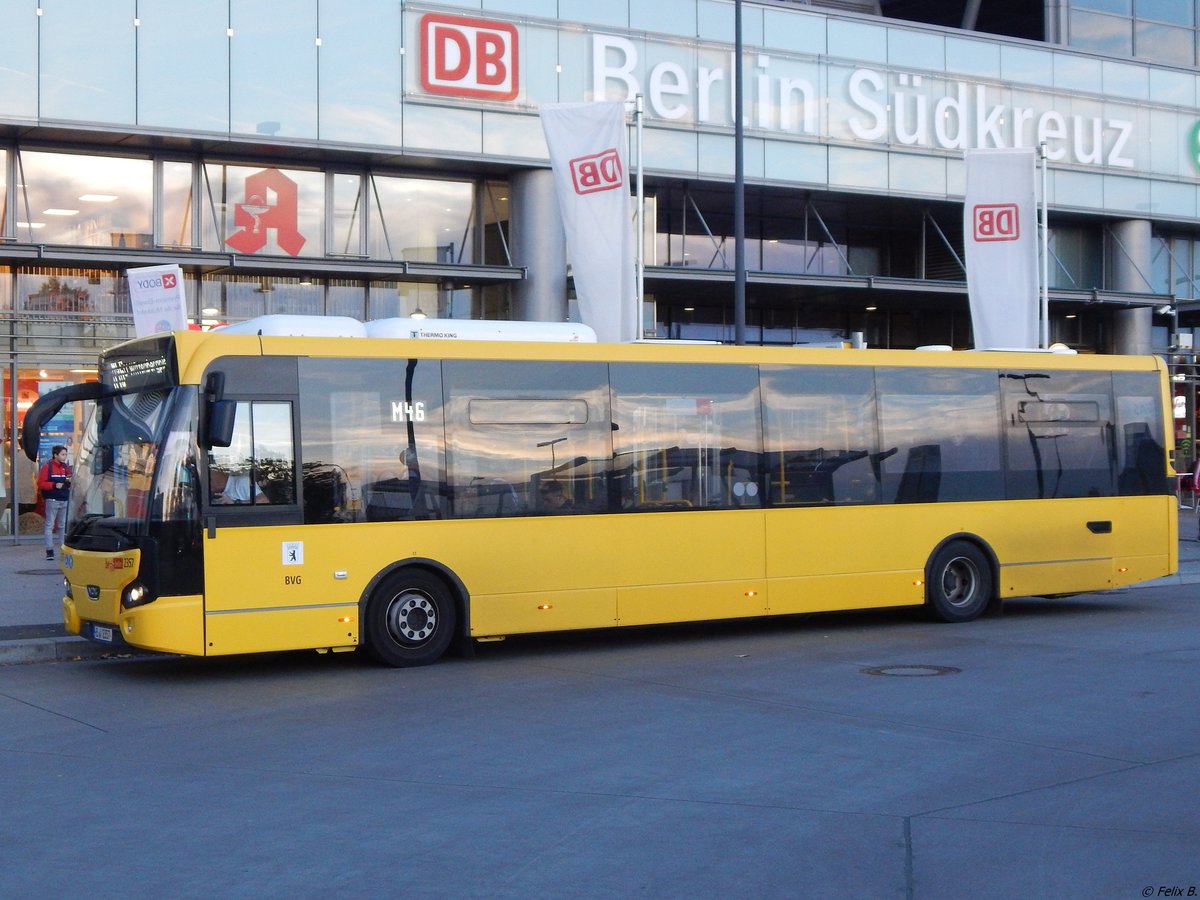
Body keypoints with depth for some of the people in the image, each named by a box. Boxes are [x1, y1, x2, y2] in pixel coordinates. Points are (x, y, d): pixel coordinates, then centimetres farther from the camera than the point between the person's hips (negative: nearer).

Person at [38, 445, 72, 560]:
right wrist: (54, 485, -19)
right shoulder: (47, 467, -3)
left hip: (65, 500, 5)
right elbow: (41, 483, -9)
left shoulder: (66, 467, 13)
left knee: (63, 526, 10)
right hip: (52, 500, -5)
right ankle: (49, 551, -4)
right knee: (50, 525, -3)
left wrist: (70, 481, -4)